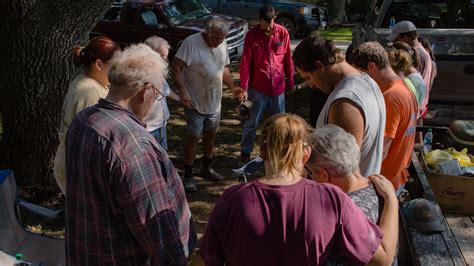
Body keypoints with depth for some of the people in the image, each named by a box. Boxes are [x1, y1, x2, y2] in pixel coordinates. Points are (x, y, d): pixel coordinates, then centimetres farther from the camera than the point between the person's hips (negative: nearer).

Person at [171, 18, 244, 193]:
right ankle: (188, 175, 11)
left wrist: (232, 87, 5)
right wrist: (182, 90, -28)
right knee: (194, 136, -1)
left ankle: (206, 168, 35)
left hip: (215, 101, 7)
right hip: (195, 101, -7)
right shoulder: (191, 42, -19)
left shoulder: (222, 45, 4)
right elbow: (175, 67, -19)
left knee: (210, 133, 17)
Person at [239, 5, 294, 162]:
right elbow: (245, 63, -9)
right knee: (252, 122, 6)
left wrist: (290, 81, 8)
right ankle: (245, 151, 23)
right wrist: (244, 88, -11)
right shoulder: (251, 35, -10)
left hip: (278, 86, 2)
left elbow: (288, 59, 4)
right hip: (258, 88, -2)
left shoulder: (283, 33, -4)